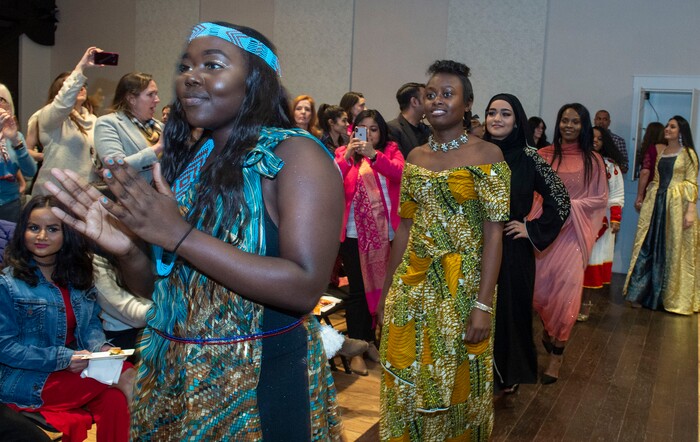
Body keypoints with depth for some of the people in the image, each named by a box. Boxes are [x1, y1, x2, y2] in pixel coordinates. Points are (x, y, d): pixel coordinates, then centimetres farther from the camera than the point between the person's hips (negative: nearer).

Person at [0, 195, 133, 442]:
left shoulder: (77, 274, 8)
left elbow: (91, 322, 12)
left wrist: (101, 347, -11)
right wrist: (63, 358, -20)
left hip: (76, 368, 5)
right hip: (26, 383, -5)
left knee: (114, 399, -26)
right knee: (126, 376, -24)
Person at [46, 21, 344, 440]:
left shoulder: (294, 154, -14)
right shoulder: (184, 160, 4)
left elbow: (306, 287, -24)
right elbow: (158, 286, 9)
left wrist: (179, 235, -25)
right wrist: (127, 249, -13)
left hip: (258, 385, -6)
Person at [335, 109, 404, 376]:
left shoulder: (391, 151, 5)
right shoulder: (344, 153, 3)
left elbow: (398, 172, -17)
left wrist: (373, 156, -33)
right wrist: (347, 157, -30)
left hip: (385, 232, 2)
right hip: (353, 233, -2)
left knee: (379, 286, 11)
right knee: (358, 289, 0)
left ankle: (370, 340, 28)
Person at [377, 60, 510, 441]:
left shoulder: (486, 156, -7)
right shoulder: (415, 157, 8)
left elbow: (493, 232, -12)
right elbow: (404, 228, 10)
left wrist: (483, 304, -19)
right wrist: (387, 292, 10)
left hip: (461, 283, -4)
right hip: (412, 284, 5)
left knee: (455, 382, 10)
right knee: (405, 380, 13)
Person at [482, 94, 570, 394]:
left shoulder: (528, 157, -6)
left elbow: (561, 200, -4)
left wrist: (532, 229, -6)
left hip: (513, 249, -2)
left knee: (511, 310, 7)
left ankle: (510, 376, 26)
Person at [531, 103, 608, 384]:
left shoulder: (592, 160, 2)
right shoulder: (544, 155, 3)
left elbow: (600, 198, 1)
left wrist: (570, 205, -11)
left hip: (574, 230, -1)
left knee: (566, 290, -4)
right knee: (538, 286, 2)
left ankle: (557, 353, 12)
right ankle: (549, 328, 36)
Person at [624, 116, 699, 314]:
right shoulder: (660, 151, 13)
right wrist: (646, 200, 10)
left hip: (677, 204, -5)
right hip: (656, 203, 5)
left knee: (674, 250, 2)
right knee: (648, 247, 4)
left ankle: (671, 297, 11)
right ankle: (641, 293, 9)